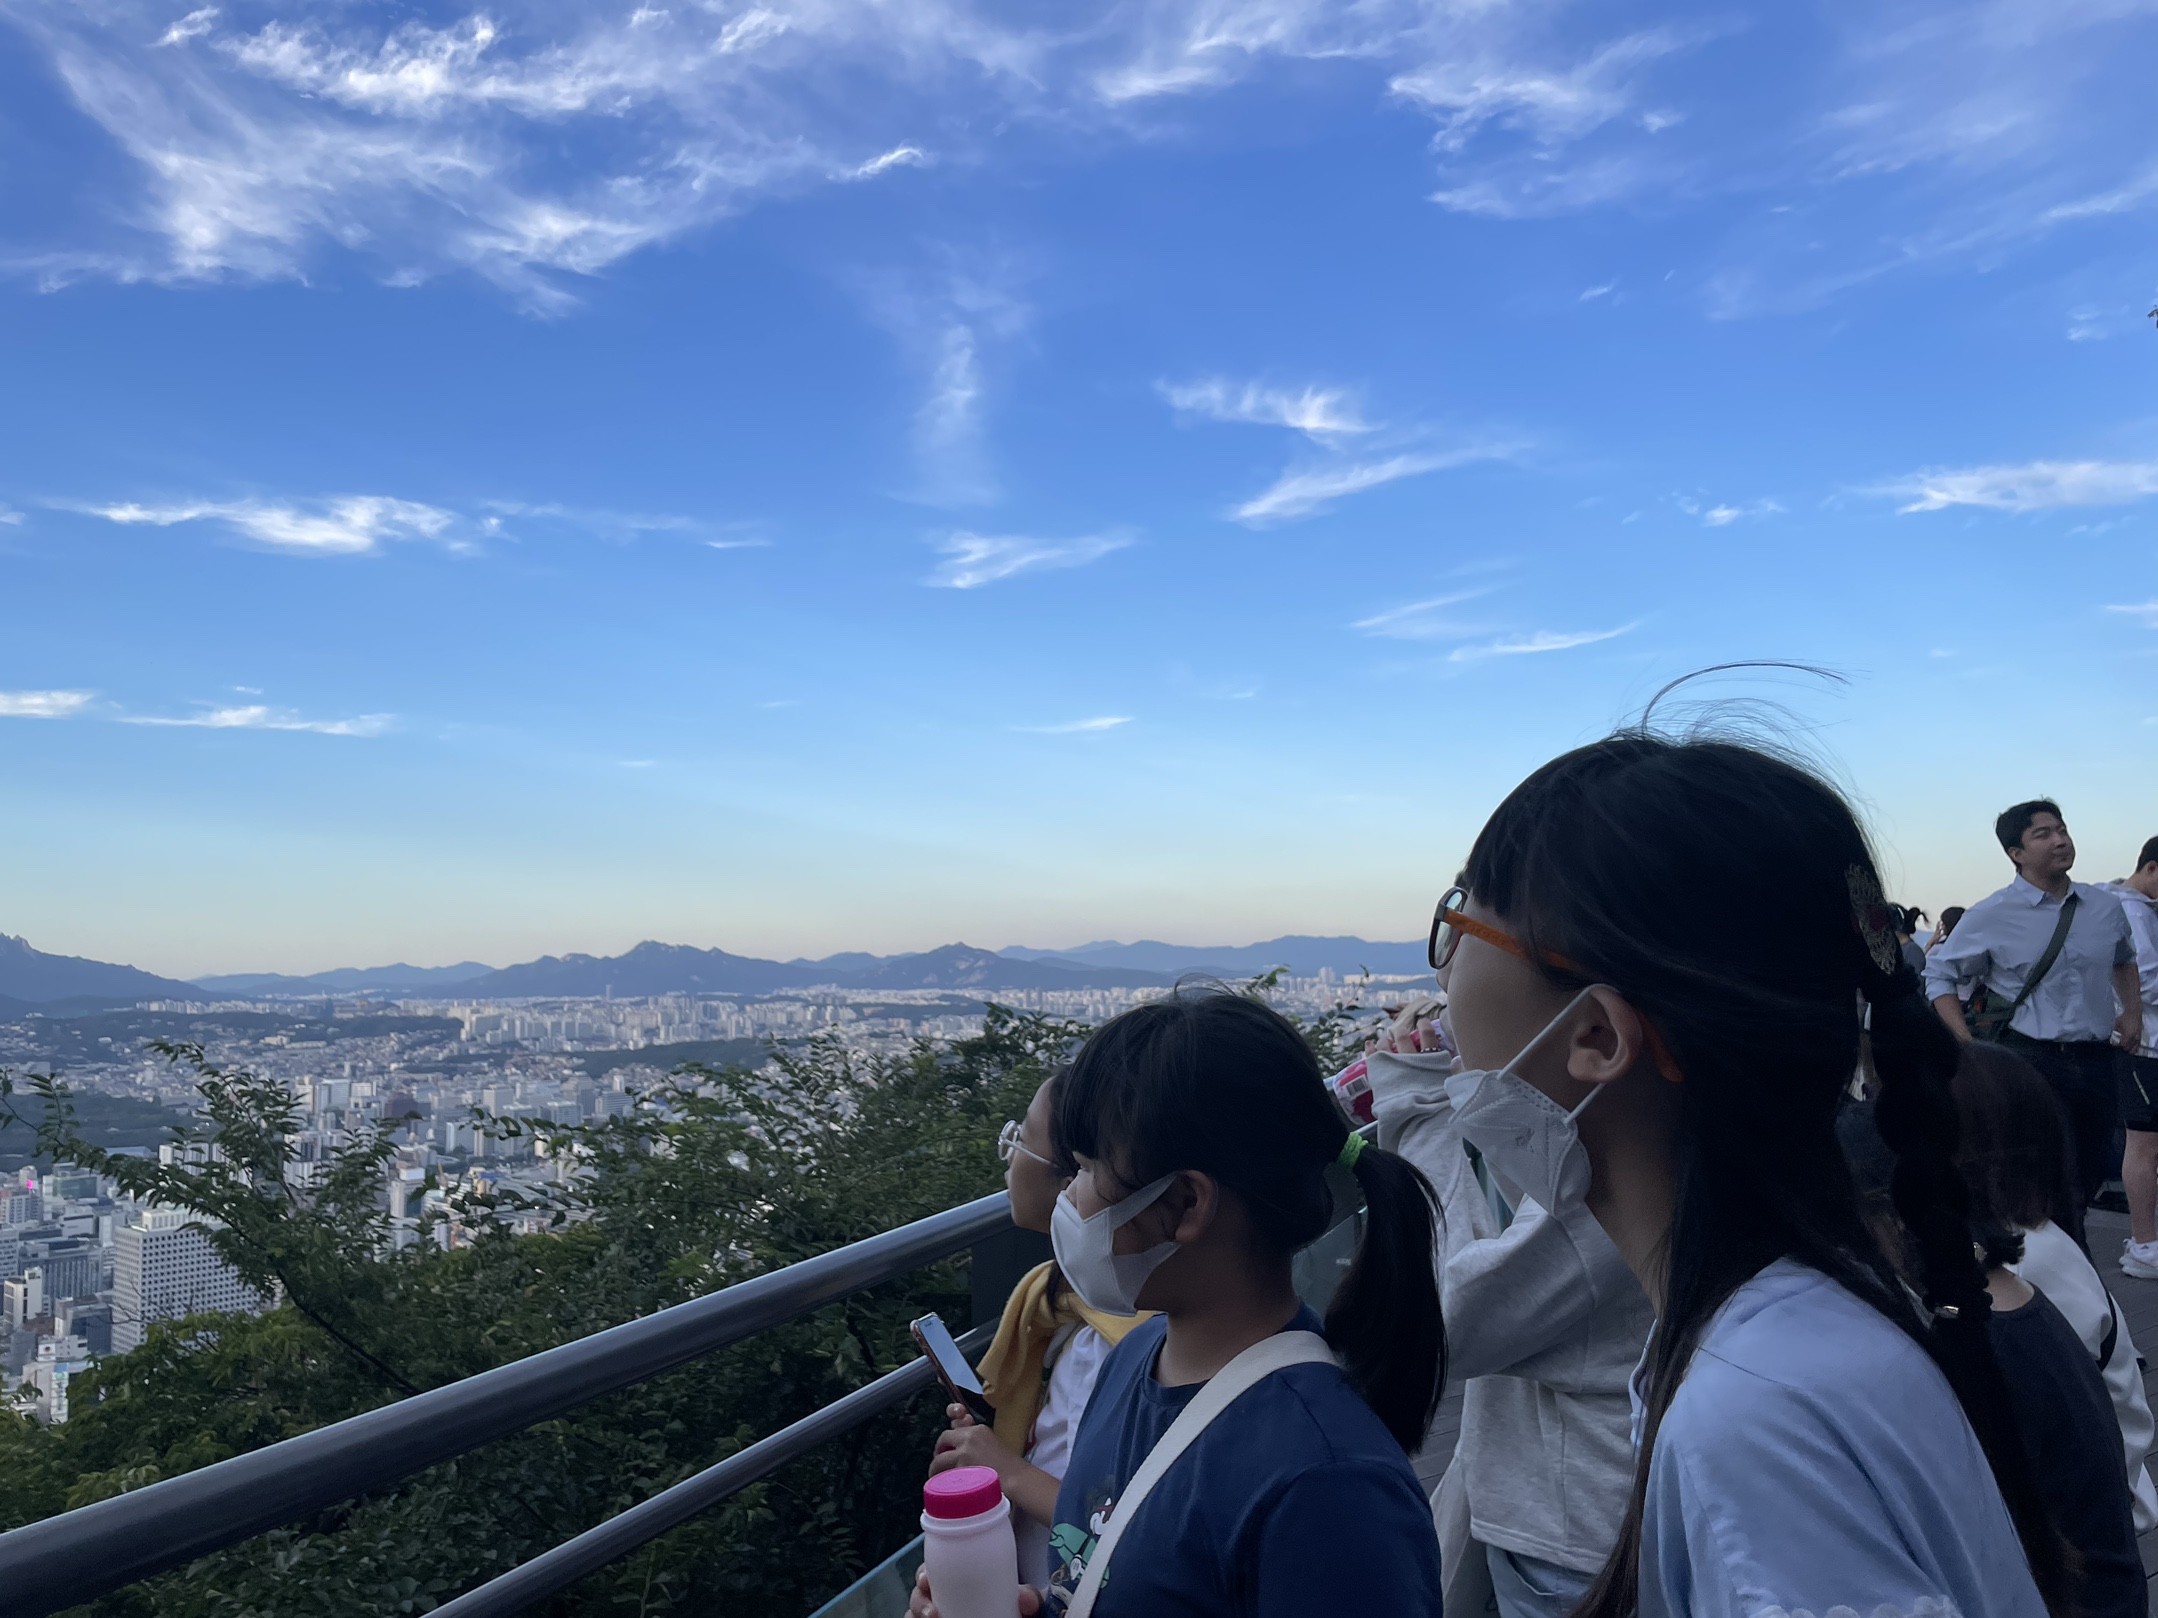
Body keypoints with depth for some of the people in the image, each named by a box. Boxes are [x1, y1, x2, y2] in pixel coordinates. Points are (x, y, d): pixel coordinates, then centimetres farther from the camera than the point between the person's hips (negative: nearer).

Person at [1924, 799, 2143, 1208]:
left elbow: (2124, 960, 29)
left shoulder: (2106, 906, 8)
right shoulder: (1991, 916, -5)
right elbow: (1940, 974, 2)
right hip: (2030, 1063, -4)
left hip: (2097, 1064, 5)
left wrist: (2133, 1008, 12)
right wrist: (1968, 1048, -7)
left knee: (2092, 1177, 13)